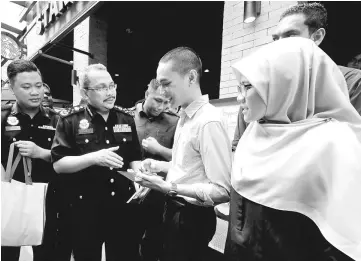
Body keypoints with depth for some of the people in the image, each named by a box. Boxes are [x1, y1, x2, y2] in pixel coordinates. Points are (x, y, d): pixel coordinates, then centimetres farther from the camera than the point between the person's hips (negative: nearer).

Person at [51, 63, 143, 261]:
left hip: (123, 206, 3)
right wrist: (94, 158, -24)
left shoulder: (126, 118, 6)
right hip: (83, 208, -3)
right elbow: (58, 164, -10)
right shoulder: (70, 120, -5)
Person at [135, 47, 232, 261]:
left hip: (192, 218, -8)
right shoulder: (185, 116, 5)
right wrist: (160, 166, 0)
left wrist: (169, 188, -26)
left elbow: (222, 191, -26)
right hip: (176, 211, 8)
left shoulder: (209, 121, -24)